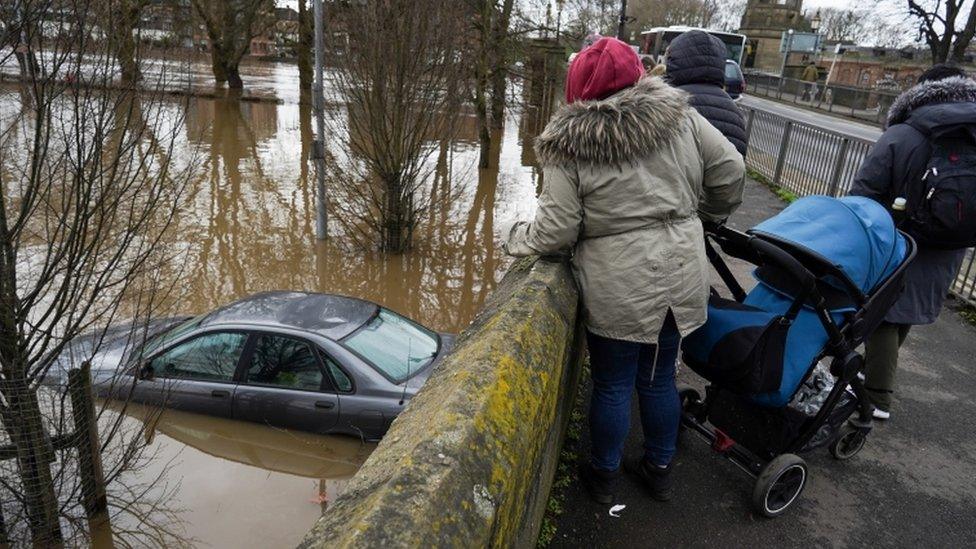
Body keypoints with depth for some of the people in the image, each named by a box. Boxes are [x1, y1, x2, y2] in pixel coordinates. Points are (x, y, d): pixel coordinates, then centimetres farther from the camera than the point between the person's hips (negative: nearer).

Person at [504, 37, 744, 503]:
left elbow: (555, 231, -11)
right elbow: (729, 171, 4)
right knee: (659, 378, 21)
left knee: (612, 385, 13)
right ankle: (659, 469, 38)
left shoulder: (570, 148, -10)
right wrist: (702, 217, 21)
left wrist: (517, 239, 9)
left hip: (617, 287, -4)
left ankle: (603, 476, 33)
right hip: (681, 278, 4)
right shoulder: (681, 118, 0)